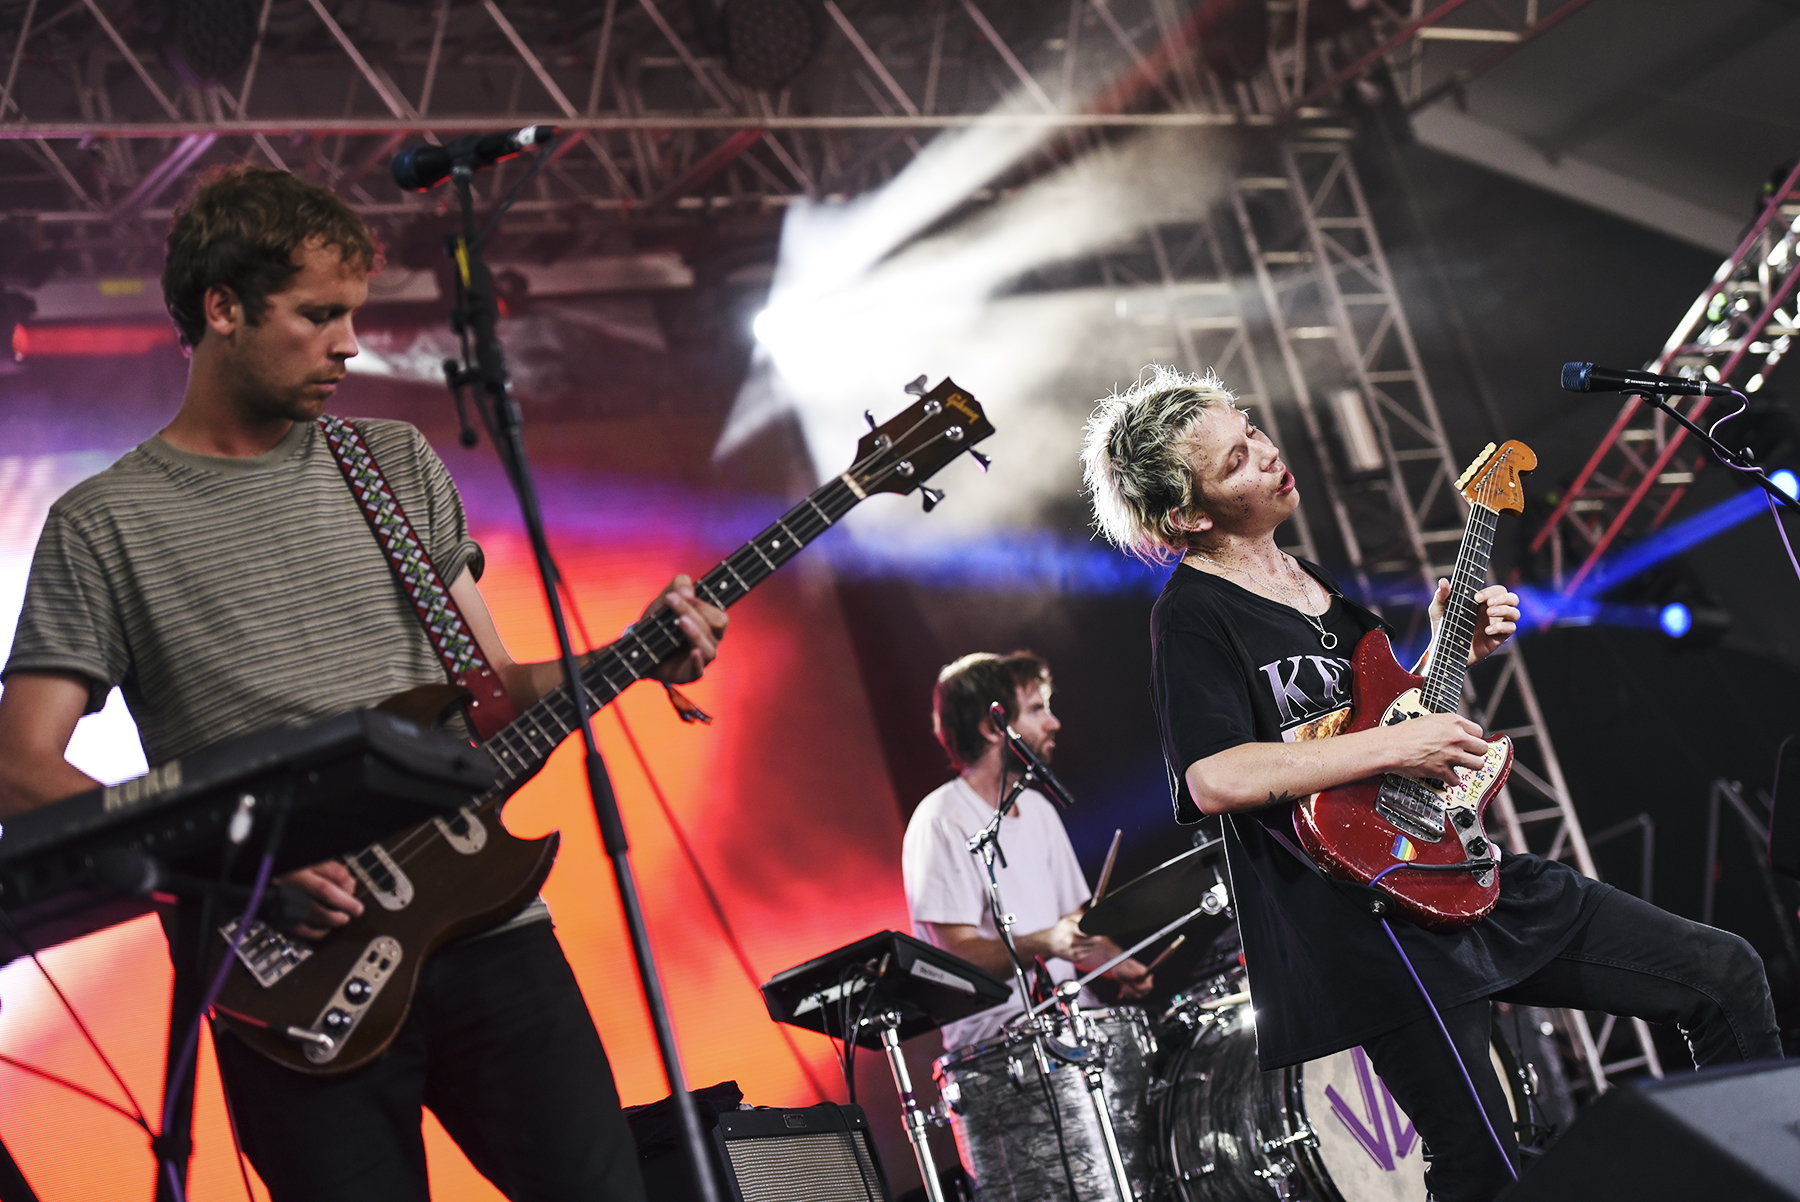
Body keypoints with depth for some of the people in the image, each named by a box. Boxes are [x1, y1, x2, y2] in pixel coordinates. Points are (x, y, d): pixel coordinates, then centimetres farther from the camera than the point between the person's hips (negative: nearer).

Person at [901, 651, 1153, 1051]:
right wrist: (1042, 945, -31)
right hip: (992, 1033, -8)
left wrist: (1119, 965, 1)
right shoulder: (942, 824, -10)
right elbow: (959, 956, -16)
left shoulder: (1037, 809, 15)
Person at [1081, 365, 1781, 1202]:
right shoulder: (1191, 615, -10)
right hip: (1370, 910, -8)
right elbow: (1215, 778, -23)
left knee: (1724, 974, 6)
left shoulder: (1309, 580, 19)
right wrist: (1394, 746, -21)